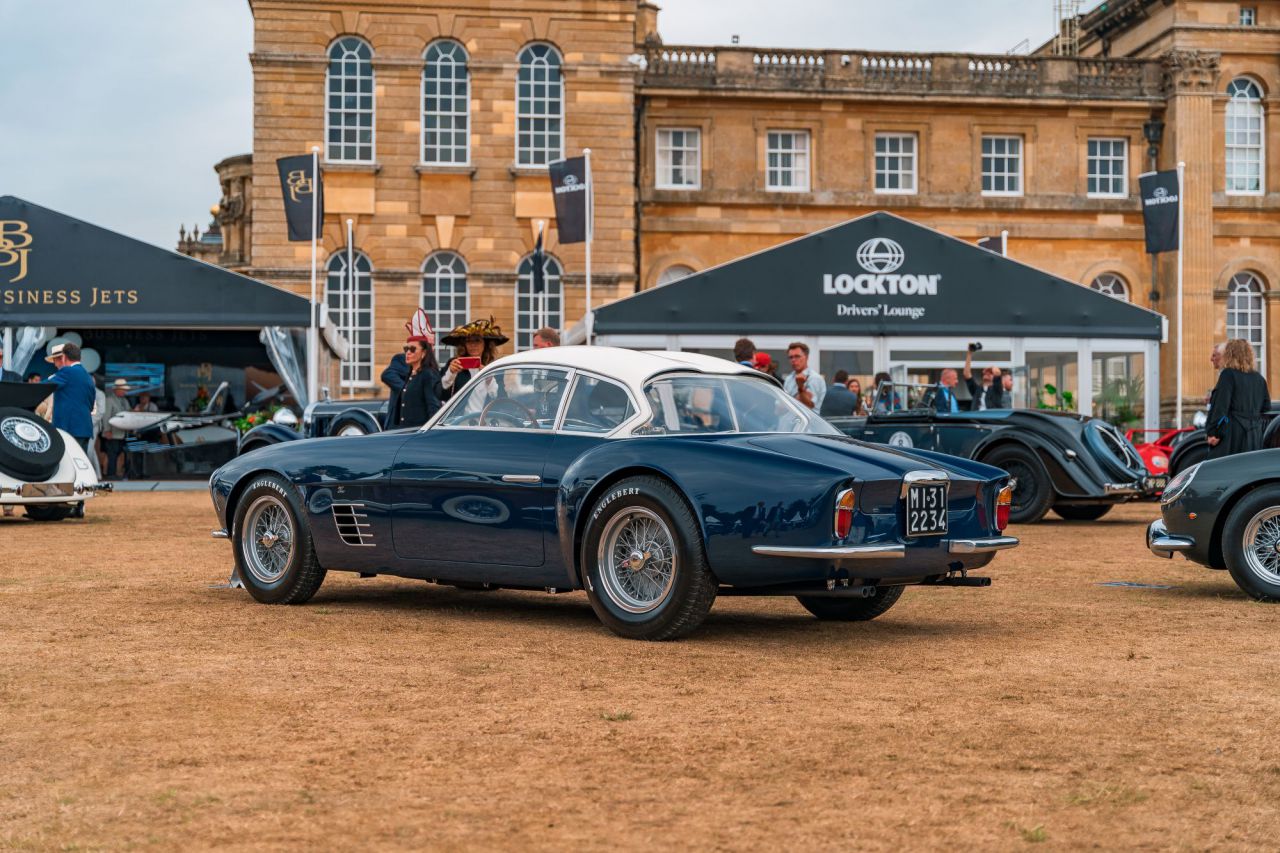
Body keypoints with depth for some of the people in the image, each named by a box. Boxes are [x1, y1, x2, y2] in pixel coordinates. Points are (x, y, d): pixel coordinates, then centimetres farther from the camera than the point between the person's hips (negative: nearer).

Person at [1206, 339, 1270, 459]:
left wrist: (1213, 432, -14)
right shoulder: (1259, 378, 11)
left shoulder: (1228, 374, -8)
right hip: (1255, 435, 6)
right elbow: (1266, 407, 15)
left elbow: (1220, 406, -14)